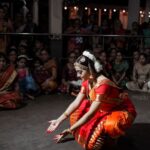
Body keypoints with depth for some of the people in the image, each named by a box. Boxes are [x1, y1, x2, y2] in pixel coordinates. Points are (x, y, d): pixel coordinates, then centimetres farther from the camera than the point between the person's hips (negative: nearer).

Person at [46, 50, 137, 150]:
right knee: (77, 112, 4)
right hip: (105, 109, 8)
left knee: (110, 124, -42)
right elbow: (76, 103, -5)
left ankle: (112, 136, -4)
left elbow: (91, 113, -33)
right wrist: (59, 120, -11)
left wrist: (70, 130, -29)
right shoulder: (87, 82, -7)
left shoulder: (103, 85, -33)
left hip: (123, 111, -8)